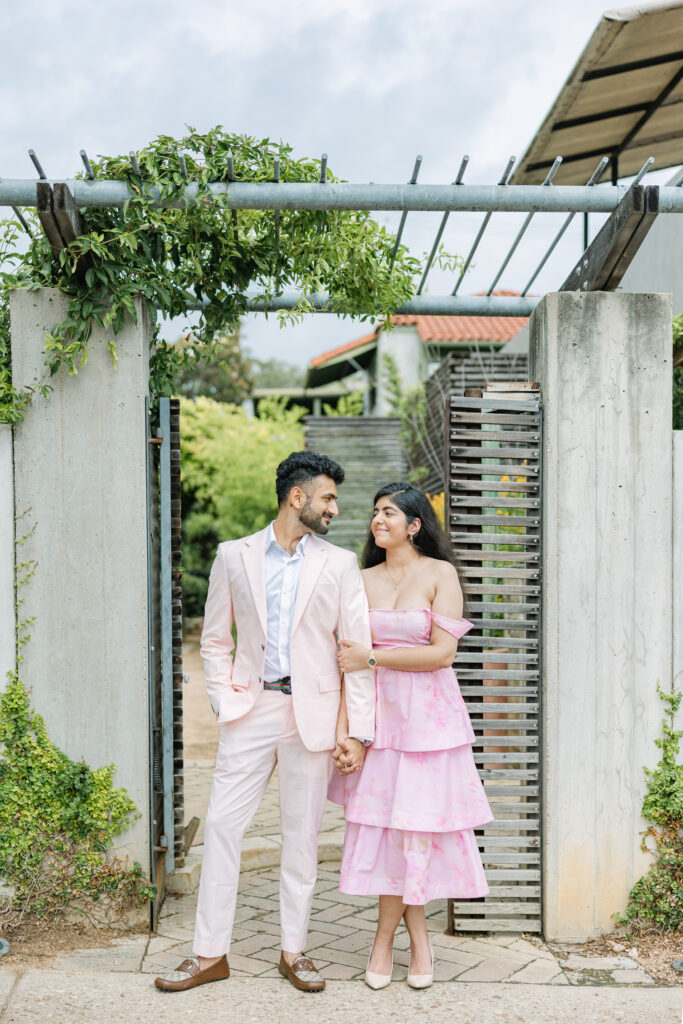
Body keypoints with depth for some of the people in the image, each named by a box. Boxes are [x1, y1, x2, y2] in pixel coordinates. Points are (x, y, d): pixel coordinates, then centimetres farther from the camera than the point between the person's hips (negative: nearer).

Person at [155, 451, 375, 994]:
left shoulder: (339, 564, 3)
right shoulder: (235, 556, 5)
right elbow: (216, 639, 12)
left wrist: (359, 732, -4)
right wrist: (224, 699, -2)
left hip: (312, 713, 0)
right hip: (252, 708, 1)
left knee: (303, 833, 7)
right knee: (222, 825, 0)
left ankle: (294, 952, 21)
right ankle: (210, 954, 13)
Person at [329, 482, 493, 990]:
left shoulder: (440, 574, -3)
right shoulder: (363, 580, 8)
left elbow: (443, 652, -11)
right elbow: (351, 661, 6)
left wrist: (373, 656, -13)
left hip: (428, 714, -3)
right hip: (378, 713, 3)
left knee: (415, 822, 1)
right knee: (382, 823, 3)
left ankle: (385, 936, 20)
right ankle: (418, 936, 20)